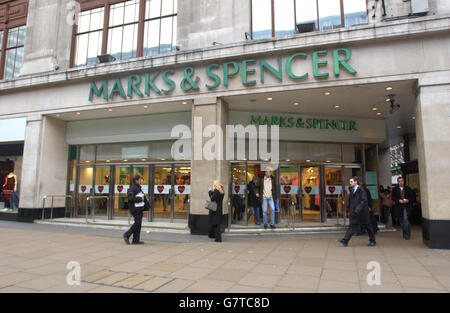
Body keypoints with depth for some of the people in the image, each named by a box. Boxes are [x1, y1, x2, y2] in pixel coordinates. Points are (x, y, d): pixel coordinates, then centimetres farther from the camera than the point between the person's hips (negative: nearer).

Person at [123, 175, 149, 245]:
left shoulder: (139, 188, 16)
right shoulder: (132, 188, -12)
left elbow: (143, 197, 23)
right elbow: (130, 198, -24)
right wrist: (140, 199, -18)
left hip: (140, 208, 9)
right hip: (135, 208, -9)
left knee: (138, 224, 9)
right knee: (137, 223, -11)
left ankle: (136, 240, 14)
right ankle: (127, 235, 5)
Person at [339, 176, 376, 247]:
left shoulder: (361, 190, -13)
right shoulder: (352, 191, 10)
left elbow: (364, 201, -20)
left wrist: (358, 209, -26)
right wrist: (351, 211, 13)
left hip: (362, 212, -6)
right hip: (354, 213, 6)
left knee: (367, 226, 8)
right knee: (352, 226, 0)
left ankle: (372, 241, 26)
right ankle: (345, 240, -6)